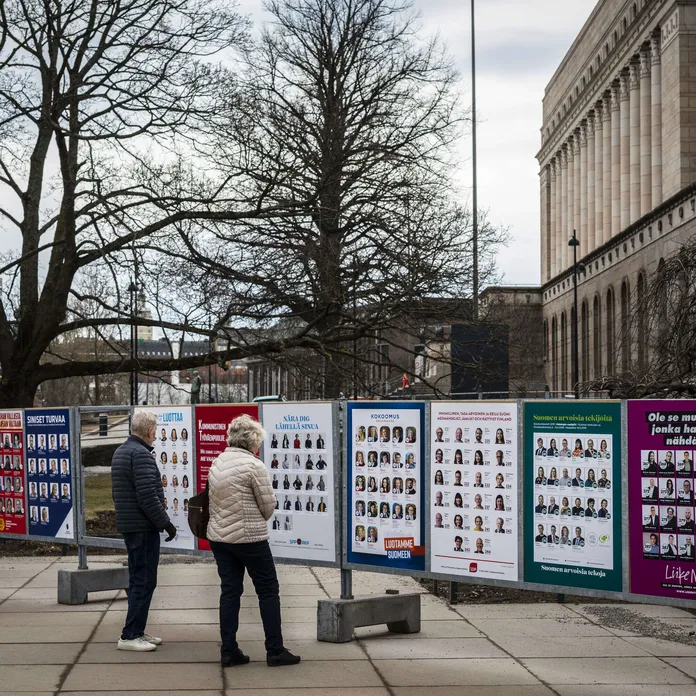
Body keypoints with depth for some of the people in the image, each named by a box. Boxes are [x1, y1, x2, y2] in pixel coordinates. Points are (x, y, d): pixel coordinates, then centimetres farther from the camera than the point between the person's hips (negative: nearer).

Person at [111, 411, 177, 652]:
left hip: (128, 524, 10)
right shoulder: (141, 454, -17)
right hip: (143, 527, -10)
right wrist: (166, 523, -15)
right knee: (144, 581, -6)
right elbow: (148, 496, -23)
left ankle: (136, 632, 21)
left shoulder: (121, 452, 15)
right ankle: (130, 636, -4)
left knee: (138, 580, 16)